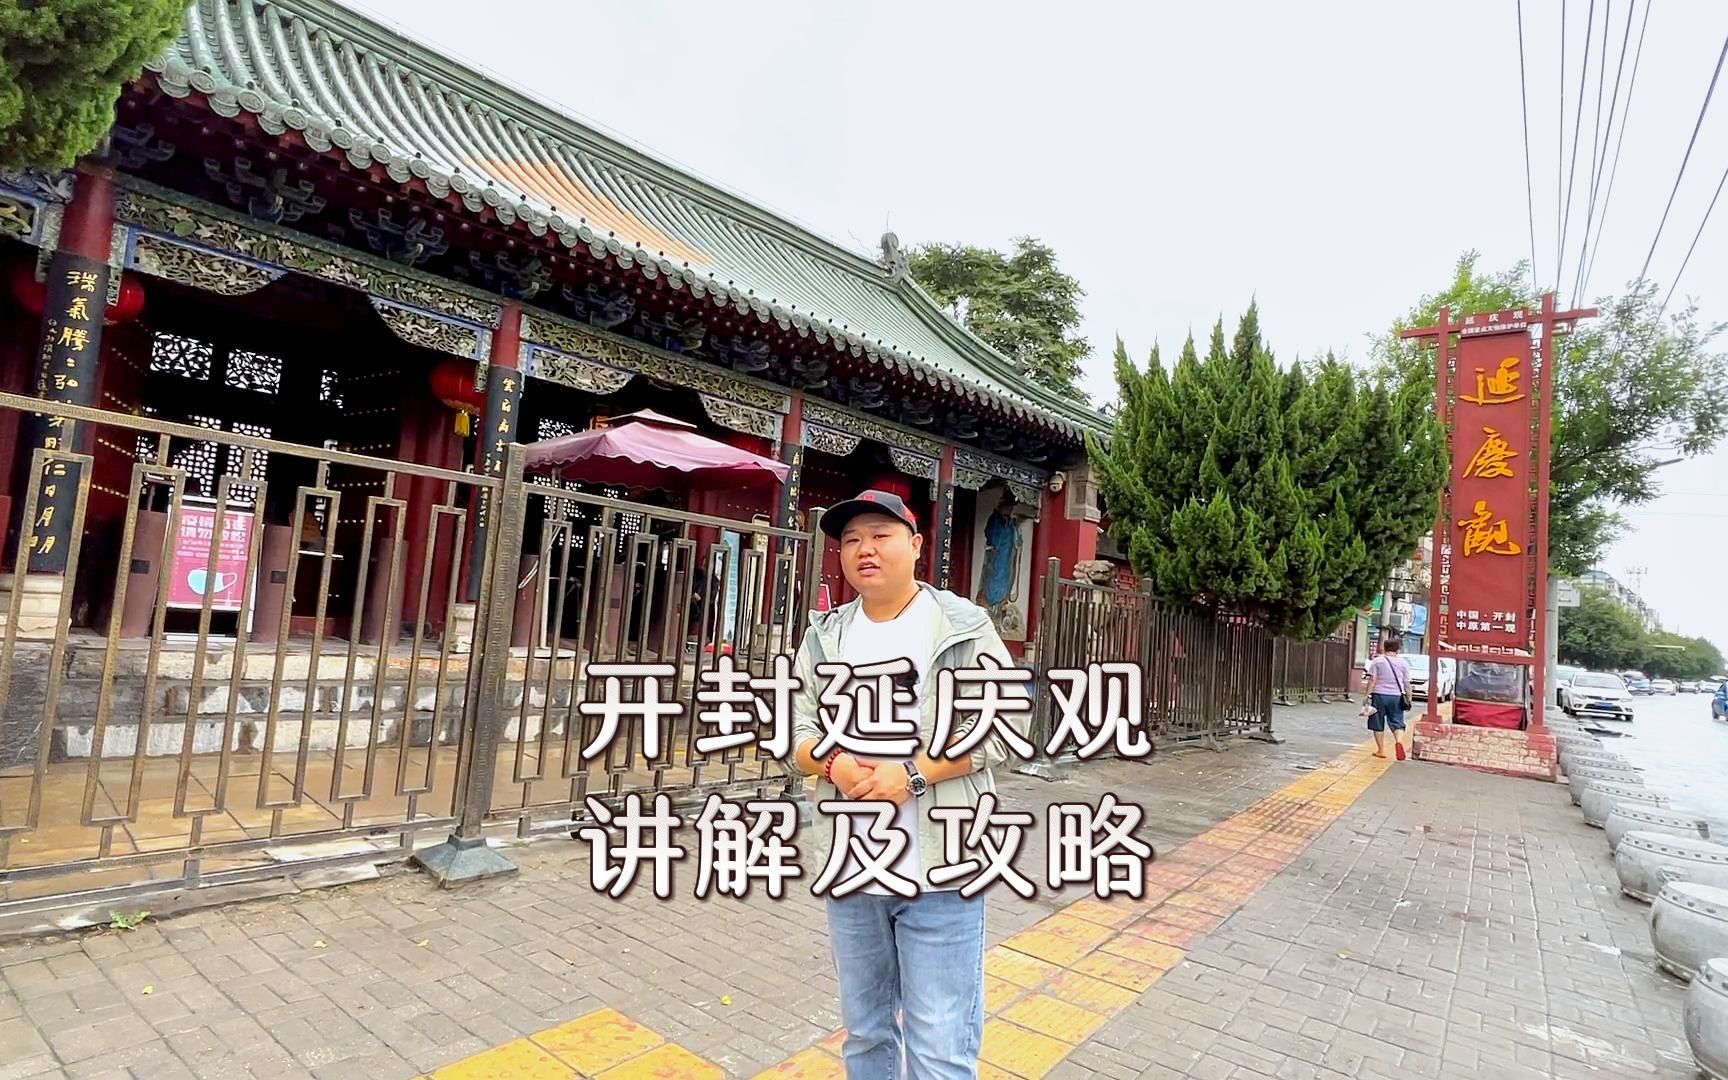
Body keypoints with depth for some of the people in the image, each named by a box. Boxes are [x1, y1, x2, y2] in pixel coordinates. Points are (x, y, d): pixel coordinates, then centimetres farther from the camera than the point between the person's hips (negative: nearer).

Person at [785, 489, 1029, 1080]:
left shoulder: (963, 626, -5)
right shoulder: (824, 635, 7)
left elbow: (1003, 724, -9)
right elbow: (796, 729, 7)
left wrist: (912, 774, -18)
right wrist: (833, 765, -15)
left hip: (940, 868, -4)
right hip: (848, 869, 4)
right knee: (864, 1031, 21)